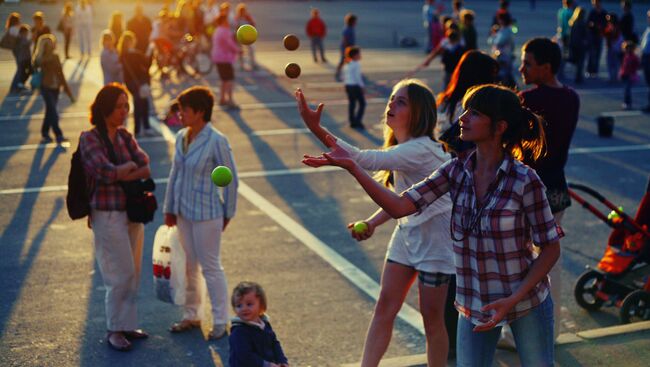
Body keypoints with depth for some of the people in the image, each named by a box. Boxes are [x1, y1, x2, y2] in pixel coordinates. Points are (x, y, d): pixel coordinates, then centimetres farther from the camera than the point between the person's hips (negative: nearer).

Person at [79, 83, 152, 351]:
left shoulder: (124, 136, 8)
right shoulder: (89, 138, -9)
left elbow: (147, 169, -3)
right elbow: (106, 172, -20)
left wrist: (120, 174, -16)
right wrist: (131, 165, -7)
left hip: (133, 212, 6)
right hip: (108, 215, -6)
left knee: (133, 272, 11)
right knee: (122, 274, -4)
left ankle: (126, 324, 24)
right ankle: (114, 330, 12)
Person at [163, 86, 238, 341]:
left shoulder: (216, 141, -17)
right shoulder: (181, 137, 2)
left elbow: (231, 179, -10)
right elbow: (175, 173, 10)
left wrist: (227, 213, -4)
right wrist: (169, 208, 12)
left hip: (206, 214, -7)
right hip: (183, 212, 7)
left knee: (211, 267, 4)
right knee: (188, 265, 17)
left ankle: (221, 321, 18)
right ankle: (191, 315, 32)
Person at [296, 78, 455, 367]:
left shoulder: (420, 150, -28)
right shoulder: (402, 148, 1)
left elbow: (364, 160, -40)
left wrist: (317, 129, -47)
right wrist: (372, 223, -4)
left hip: (435, 237, -8)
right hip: (407, 231, 8)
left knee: (432, 317, 4)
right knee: (384, 307, 7)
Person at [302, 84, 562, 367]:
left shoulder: (524, 181, -19)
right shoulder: (456, 172, -6)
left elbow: (551, 248, -12)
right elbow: (400, 206, -15)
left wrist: (513, 300, -21)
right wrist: (351, 167, -24)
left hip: (526, 303, -3)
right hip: (474, 304, 3)